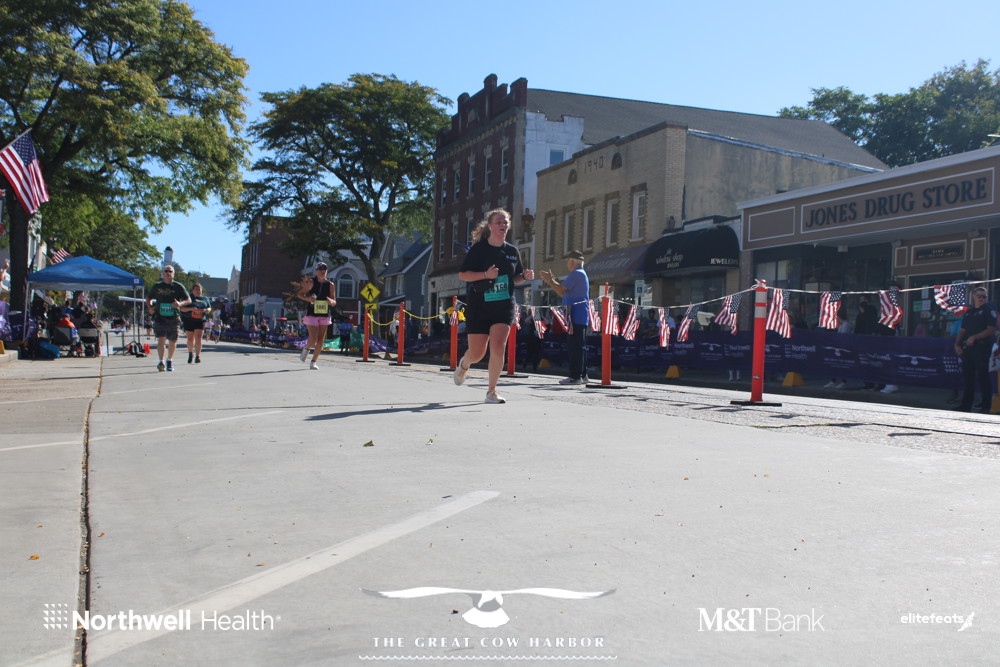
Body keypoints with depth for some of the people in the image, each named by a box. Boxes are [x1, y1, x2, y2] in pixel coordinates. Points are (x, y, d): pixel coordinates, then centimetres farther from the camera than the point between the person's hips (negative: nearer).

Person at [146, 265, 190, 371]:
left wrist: (180, 304, -16)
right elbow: (149, 299, 21)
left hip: (173, 318, 0)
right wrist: (150, 308, 1)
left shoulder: (178, 287, 4)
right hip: (160, 318, 0)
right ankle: (161, 362, -17)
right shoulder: (157, 287, 9)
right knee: (161, 339, -14)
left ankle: (170, 361, 28)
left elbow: (188, 300, 4)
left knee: (172, 341, 9)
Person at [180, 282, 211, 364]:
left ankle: (197, 356, -11)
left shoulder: (205, 299, 12)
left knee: (198, 338, -12)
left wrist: (207, 310, -4)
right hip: (188, 321, -1)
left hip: (200, 321, 1)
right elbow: (182, 308, -2)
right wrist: (190, 308, -20)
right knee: (190, 339, 7)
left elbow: (209, 307, 20)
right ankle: (190, 353, 32)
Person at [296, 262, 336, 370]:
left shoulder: (330, 285, 5)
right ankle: (306, 349, 22)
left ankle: (314, 362, 11)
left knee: (321, 340, 0)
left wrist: (331, 301, -14)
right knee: (313, 339, -12)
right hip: (312, 315, -3)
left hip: (325, 315, 3)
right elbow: (299, 294, 5)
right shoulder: (312, 283, -2)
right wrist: (307, 298, -15)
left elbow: (334, 302, 10)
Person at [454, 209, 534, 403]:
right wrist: (486, 274, -22)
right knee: (477, 353, 4)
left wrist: (525, 276, -4)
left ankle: (491, 392, -1)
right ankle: (463, 365, 41)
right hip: (479, 306, -2)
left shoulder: (512, 251, 7)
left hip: (504, 307, 2)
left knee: (498, 348, -14)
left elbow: (515, 278, 19)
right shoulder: (478, 248, -5)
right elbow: (462, 274, -8)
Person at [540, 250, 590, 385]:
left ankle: (575, 376, -12)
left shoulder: (575, 274, -10)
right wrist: (551, 280, 19)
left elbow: (561, 290, -15)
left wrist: (549, 280, -1)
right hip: (581, 317, 10)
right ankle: (582, 375, 15)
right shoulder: (582, 274, 23)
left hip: (575, 316, -10)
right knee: (579, 346, 12)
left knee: (574, 346, -11)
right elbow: (563, 292, 22)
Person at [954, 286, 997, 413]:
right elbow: (962, 330, 18)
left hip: (982, 347, -6)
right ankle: (966, 406, 15)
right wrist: (957, 344, 4)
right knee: (968, 377, 9)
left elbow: (991, 329, -10)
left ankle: (986, 407, 0)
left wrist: (974, 337, -17)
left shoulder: (989, 309, -1)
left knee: (983, 377, -5)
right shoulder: (969, 311, 17)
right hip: (967, 348, 6)